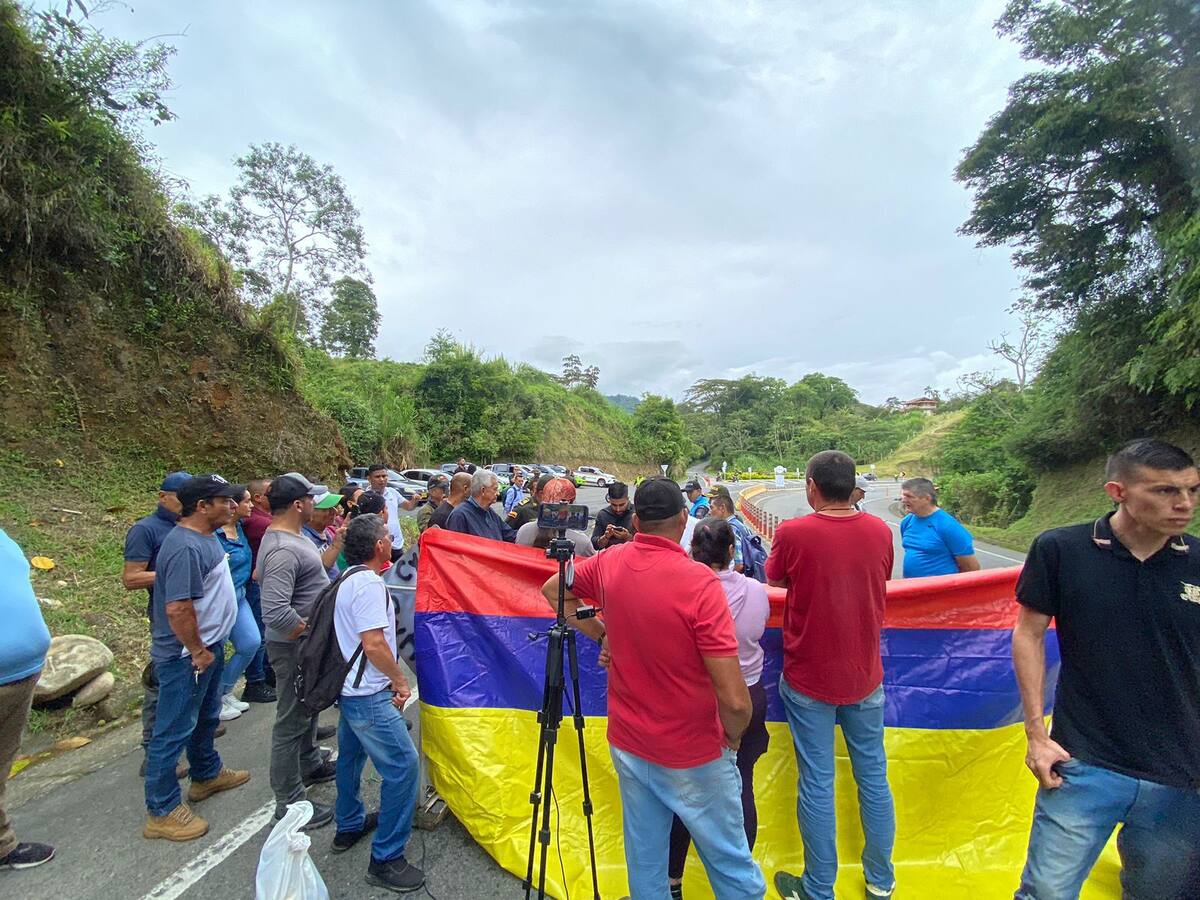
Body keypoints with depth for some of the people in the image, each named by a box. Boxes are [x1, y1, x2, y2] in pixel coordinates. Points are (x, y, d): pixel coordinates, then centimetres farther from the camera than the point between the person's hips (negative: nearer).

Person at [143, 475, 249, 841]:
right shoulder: (185, 547, -28)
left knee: (206, 718, 25)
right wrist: (198, 652, -20)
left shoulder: (205, 537, 4)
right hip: (185, 656, -10)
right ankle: (161, 811, 19)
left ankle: (207, 774, 44)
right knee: (174, 731, 5)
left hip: (209, 646, 10)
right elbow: (178, 609, -30)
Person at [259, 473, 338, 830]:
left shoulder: (288, 537, 4)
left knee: (307, 708, 26)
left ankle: (310, 763, 46)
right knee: (292, 721, 4)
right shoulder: (283, 550, -29)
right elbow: (275, 613, -35)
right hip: (295, 647, -10)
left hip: (305, 643, 10)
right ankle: (290, 802, 19)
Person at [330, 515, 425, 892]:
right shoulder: (370, 584, -22)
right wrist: (401, 680, -12)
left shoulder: (347, 581, 9)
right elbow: (374, 644, -27)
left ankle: (349, 826, 42)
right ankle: (385, 859, 2)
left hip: (349, 689, 11)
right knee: (403, 766, -6)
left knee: (350, 757, 24)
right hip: (370, 696, -11)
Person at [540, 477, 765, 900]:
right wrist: (733, 736, -5)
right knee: (729, 860, 18)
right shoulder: (699, 581, -26)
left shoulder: (609, 563, -9)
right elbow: (733, 699, -25)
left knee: (644, 856, 23)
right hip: (692, 753, -4)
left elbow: (552, 590, 11)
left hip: (627, 742, 5)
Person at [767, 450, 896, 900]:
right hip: (865, 675, 4)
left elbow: (775, 580, 0)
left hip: (809, 678, -3)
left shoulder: (793, 533, -19)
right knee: (874, 775, 19)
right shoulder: (880, 531, -7)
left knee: (817, 783, 9)